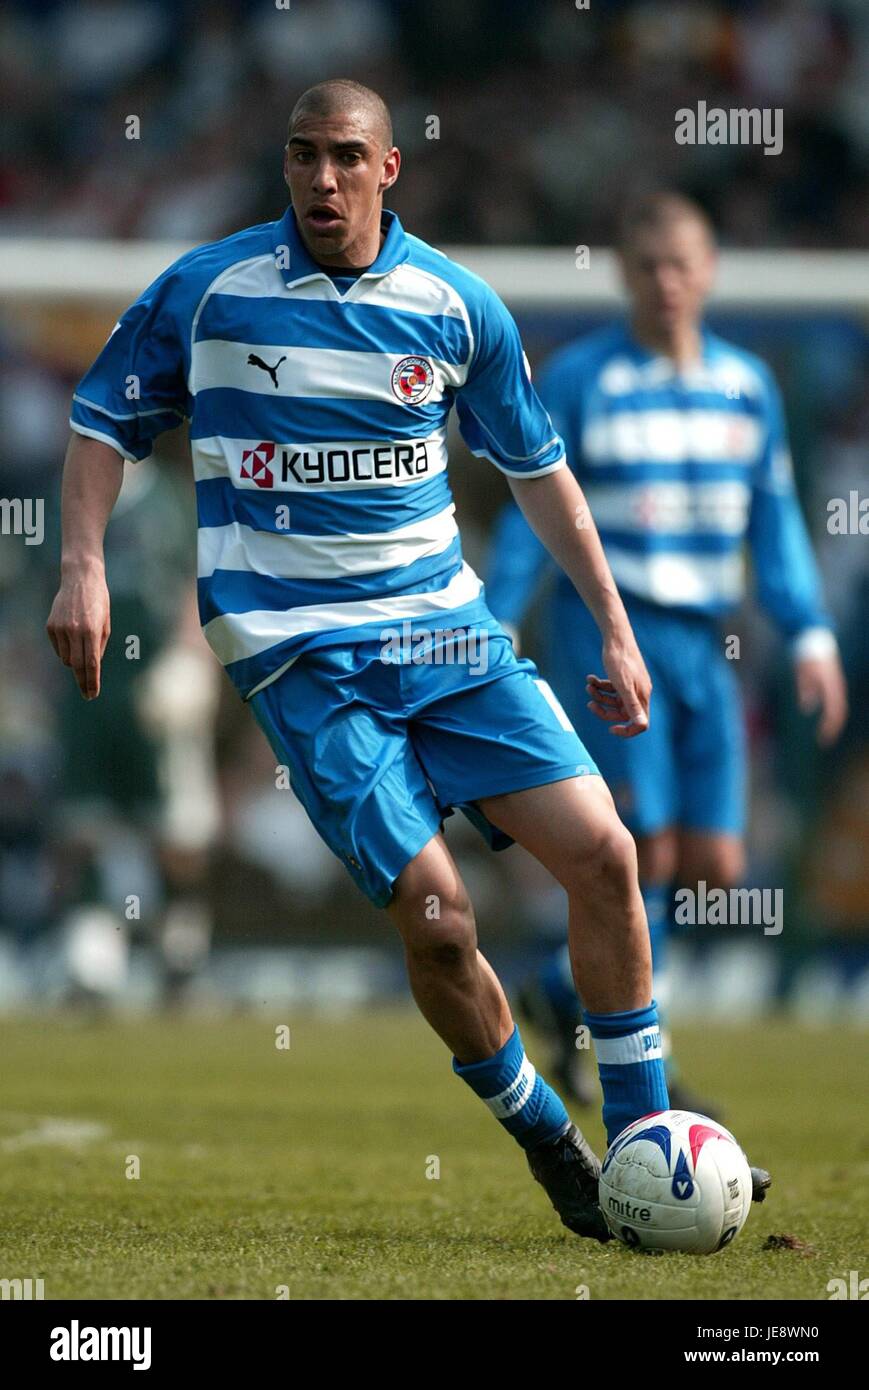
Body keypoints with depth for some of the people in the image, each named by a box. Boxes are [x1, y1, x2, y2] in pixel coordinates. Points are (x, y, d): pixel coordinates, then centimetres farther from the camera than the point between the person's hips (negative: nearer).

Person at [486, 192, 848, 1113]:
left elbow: (774, 520, 13)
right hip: (607, 632, -5)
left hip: (703, 646, 5)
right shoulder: (579, 378, -4)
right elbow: (532, 515, -1)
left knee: (714, 867, 2)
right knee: (645, 850, -11)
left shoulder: (748, 386, 9)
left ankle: (567, 990, 24)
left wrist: (809, 635, 3)